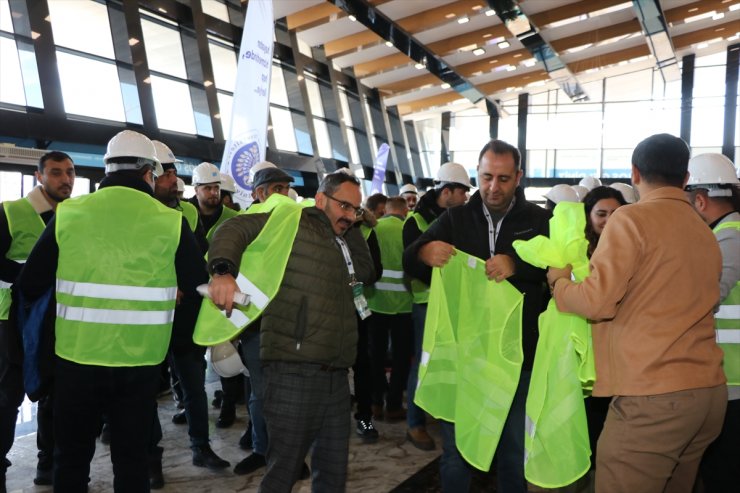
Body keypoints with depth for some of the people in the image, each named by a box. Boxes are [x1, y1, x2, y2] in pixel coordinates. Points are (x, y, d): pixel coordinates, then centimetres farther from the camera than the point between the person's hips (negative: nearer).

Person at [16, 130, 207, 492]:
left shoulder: (68, 213, -4)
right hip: (139, 362, -1)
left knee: (71, 456, 18)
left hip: (76, 358, 1)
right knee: (131, 459, 13)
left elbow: (30, 285, 2)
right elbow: (198, 284, 1)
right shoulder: (171, 221, -8)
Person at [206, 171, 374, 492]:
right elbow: (236, 229, -10)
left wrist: (354, 229, 14)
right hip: (294, 370, -8)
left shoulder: (344, 242, 23)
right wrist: (224, 270, -29)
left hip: (336, 375, 8)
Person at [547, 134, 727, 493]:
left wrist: (559, 281, 6)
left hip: (652, 396, -8)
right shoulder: (706, 234, 15)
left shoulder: (632, 219, -7)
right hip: (710, 392, 8)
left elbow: (597, 301, -13)